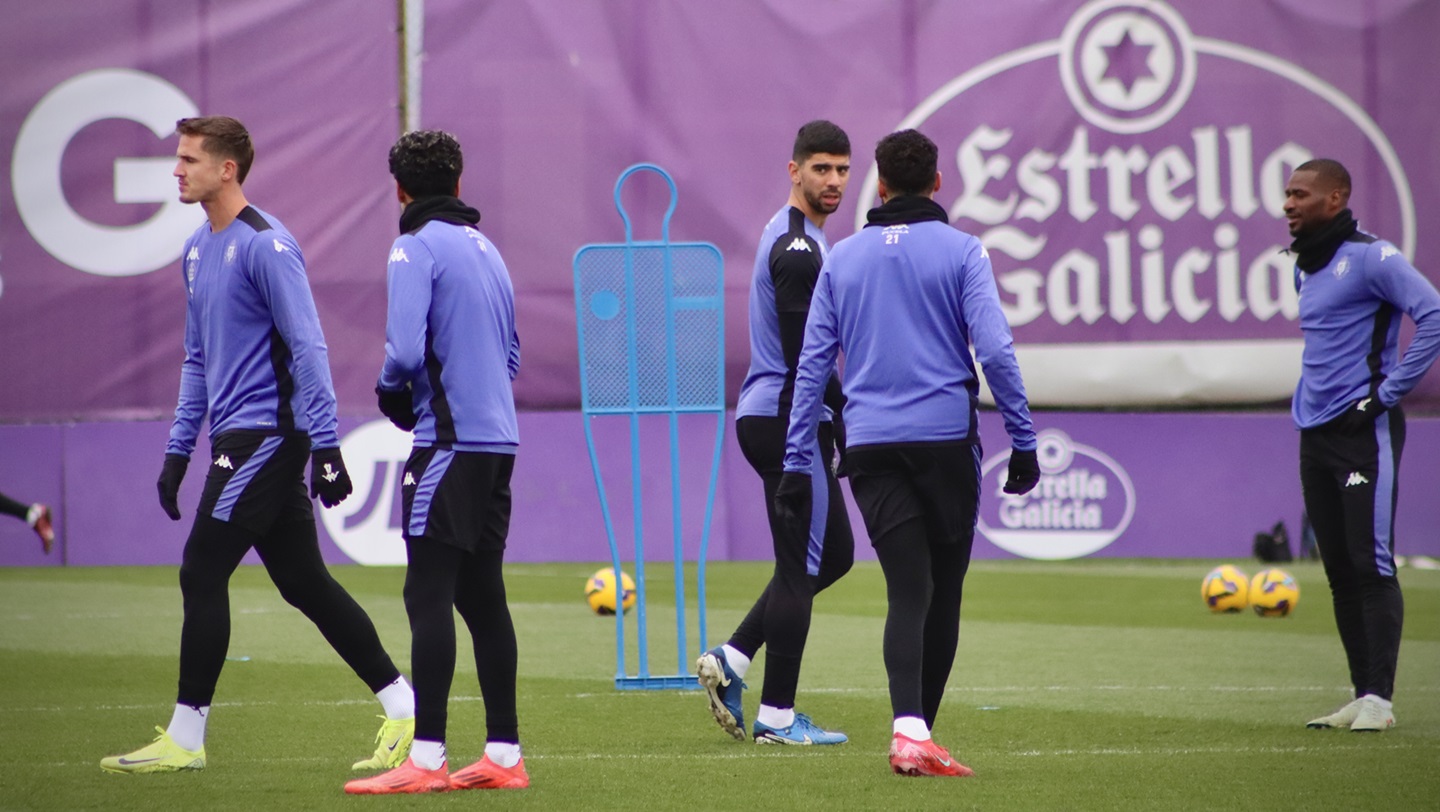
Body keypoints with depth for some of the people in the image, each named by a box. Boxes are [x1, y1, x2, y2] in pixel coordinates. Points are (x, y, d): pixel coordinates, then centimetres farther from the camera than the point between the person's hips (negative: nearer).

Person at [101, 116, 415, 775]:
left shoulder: (265, 245, -13)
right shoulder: (198, 250, 15)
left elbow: (307, 348, -17)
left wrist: (325, 447, -21)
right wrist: (179, 448, 19)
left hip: (264, 435, -9)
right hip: (236, 437, 9)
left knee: (203, 574, -8)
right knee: (304, 583, 9)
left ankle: (185, 738, -2)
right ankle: (402, 708, 12)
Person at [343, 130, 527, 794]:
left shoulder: (415, 248, -9)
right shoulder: (484, 248, 16)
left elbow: (405, 349, -19)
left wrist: (391, 390, 0)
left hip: (449, 441, -8)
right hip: (498, 438, 8)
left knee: (429, 595, -8)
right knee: (481, 595, 12)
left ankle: (426, 759, -11)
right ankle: (503, 755, 12)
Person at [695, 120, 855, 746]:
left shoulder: (793, 239, 18)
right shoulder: (798, 249, -15)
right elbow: (806, 354, -20)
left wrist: (839, 421, 23)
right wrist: (849, 422, -17)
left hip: (770, 417, 10)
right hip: (788, 420, -10)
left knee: (834, 553, 16)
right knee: (802, 564, -5)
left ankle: (731, 659, 11)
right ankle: (777, 717, -1)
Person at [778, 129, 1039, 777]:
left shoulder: (841, 258, 11)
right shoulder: (960, 251, 1)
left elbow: (811, 365, 9)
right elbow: (995, 350, -8)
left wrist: (797, 464, 12)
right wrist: (1023, 441, -3)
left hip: (871, 449, 2)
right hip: (947, 440, -2)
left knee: (907, 593, -5)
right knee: (943, 593, 10)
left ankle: (908, 730, -25)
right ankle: (920, 730, 14)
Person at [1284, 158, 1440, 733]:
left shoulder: (1370, 258, -10)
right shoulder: (1305, 269, 17)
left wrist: (1390, 390, -18)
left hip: (1364, 432, -8)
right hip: (1315, 436, 9)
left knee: (1371, 566, -11)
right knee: (1340, 573, 7)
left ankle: (1379, 698, -12)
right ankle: (1361, 697, 11)